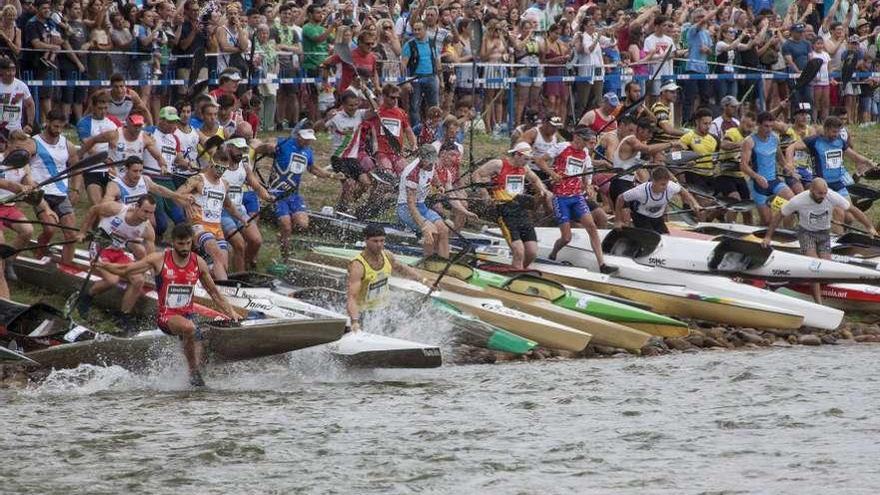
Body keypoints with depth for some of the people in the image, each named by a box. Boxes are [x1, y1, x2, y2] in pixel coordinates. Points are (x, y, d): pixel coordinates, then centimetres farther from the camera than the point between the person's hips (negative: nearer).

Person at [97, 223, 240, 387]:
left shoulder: (198, 263, 3)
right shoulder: (159, 259, -5)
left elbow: (214, 292, 14)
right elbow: (125, 270, 1)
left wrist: (231, 312, 7)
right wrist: (101, 265, -9)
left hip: (188, 314, 4)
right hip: (166, 316, -4)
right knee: (189, 328, -34)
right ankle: (194, 372, -21)